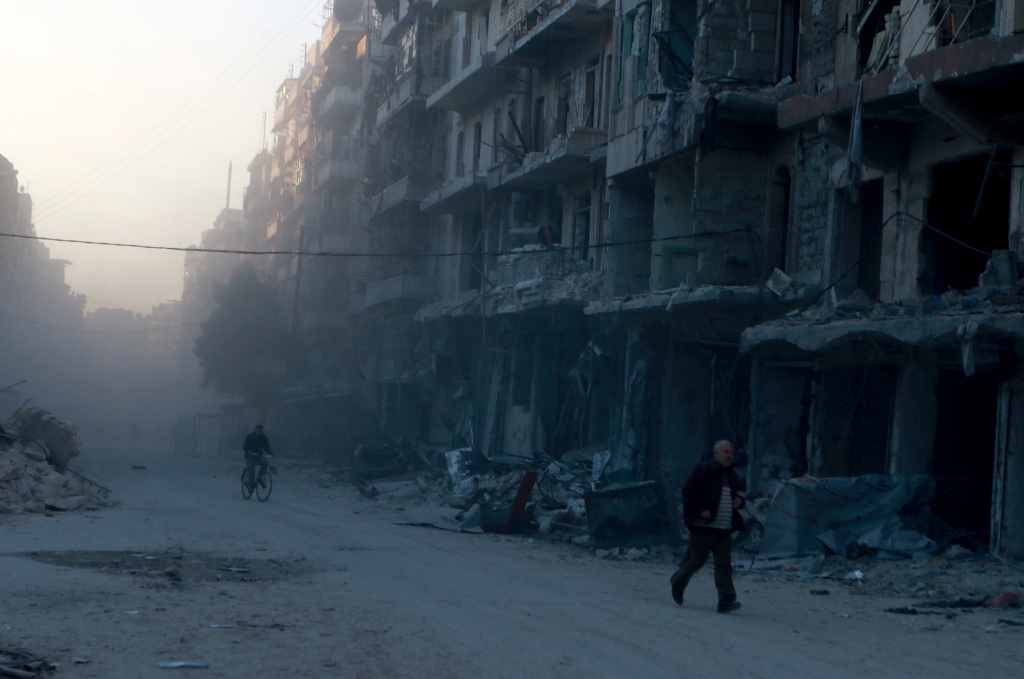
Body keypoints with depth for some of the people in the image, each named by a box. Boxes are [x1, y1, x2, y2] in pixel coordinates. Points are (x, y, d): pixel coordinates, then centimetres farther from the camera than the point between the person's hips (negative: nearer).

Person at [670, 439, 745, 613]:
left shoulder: (731, 475, 18)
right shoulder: (702, 470, -6)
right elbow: (688, 491, -12)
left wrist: (739, 501, 7)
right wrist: (701, 509, -19)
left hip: (725, 530, 6)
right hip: (704, 527, -6)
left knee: (724, 564, -2)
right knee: (696, 560, 2)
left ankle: (726, 600, -6)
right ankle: (678, 584, 28)